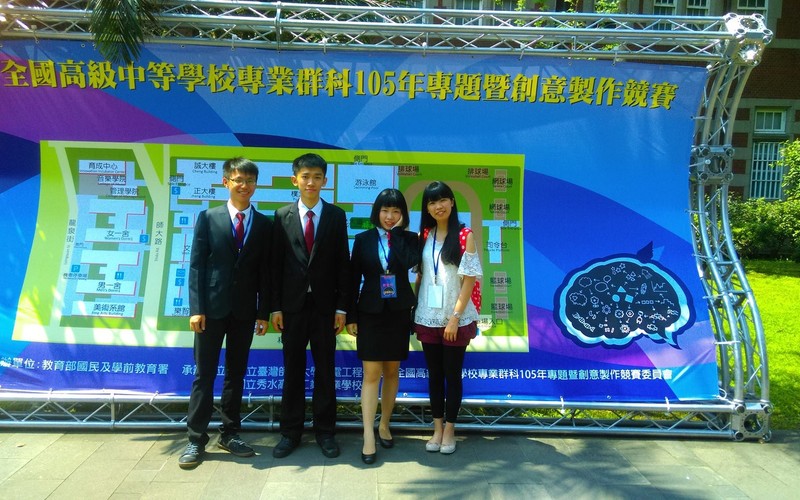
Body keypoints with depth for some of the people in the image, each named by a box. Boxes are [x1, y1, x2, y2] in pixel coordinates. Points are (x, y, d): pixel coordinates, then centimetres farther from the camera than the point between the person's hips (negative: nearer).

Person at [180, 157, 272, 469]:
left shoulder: (264, 224, 6)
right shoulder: (208, 218, 1)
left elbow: (265, 271, 5)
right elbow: (196, 265, -2)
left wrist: (264, 312, 0)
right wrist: (196, 308, -9)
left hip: (245, 311, 2)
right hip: (212, 307, -2)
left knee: (237, 374, 11)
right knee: (204, 374, 4)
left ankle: (230, 434, 23)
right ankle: (196, 439, 13)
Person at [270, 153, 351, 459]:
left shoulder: (336, 216, 2)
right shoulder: (282, 216, 3)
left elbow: (343, 263, 1)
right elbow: (276, 264, 3)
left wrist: (341, 307, -4)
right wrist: (275, 307, -3)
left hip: (325, 305, 0)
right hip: (292, 304, 1)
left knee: (325, 369, 7)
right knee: (293, 369, 9)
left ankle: (325, 431, 19)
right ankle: (291, 431, 21)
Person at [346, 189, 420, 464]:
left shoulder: (409, 239, 3)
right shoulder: (363, 239, 2)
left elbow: (411, 261, -20)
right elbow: (353, 279, 2)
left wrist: (397, 232, -11)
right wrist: (351, 316, -1)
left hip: (398, 313, 1)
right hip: (370, 312, -1)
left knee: (392, 371, 11)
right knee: (371, 373, -4)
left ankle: (384, 425, 27)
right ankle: (369, 436, -1)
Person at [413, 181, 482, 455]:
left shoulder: (464, 235, -7)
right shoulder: (423, 235, 5)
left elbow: (469, 279, -9)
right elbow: (420, 275, 10)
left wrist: (455, 317, -13)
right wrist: (414, 310, 4)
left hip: (455, 319, -4)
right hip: (427, 317, 4)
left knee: (452, 375, 7)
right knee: (434, 374, 12)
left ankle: (449, 429, 20)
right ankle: (437, 428, 23)